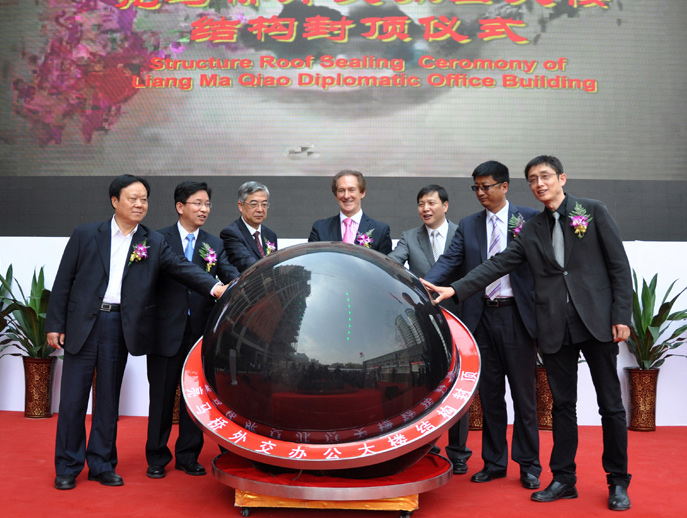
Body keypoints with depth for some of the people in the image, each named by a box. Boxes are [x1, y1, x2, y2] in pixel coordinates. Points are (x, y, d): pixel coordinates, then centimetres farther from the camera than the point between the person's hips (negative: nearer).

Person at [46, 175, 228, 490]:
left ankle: (102, 464, 21)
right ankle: (67, 467, 18)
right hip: (82, 323, -1)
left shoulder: (153, 243, 6)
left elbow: (181, 268, -6)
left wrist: (214, 287, -24)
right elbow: (64, 281, 3)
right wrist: (55, 324, -2)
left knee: (109, 397, 10)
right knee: (73, 397, 4)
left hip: (119, 327, 1)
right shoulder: (85, 235, 2)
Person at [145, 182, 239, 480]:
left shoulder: (215, 245, 11)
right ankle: (157, 458, 21)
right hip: (166, 330, -2)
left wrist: (236, 282, -28)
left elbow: (229, 273, -4)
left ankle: (188, 456, 23)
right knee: (162, 396, 7)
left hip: (200, 332, 3)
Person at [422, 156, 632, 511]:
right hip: (555, 328, 3)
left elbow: (619, 265, 0)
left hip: (596, 320, -3)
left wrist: (621, 316, -7)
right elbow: (497, 265, 5)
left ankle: (618, 482, 18)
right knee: (562, 405, 10)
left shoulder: (593, 212, 3)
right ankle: (563, 479, 20)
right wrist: (454, 290, -5)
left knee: (610, 404, 4)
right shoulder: (531, 230, 11)